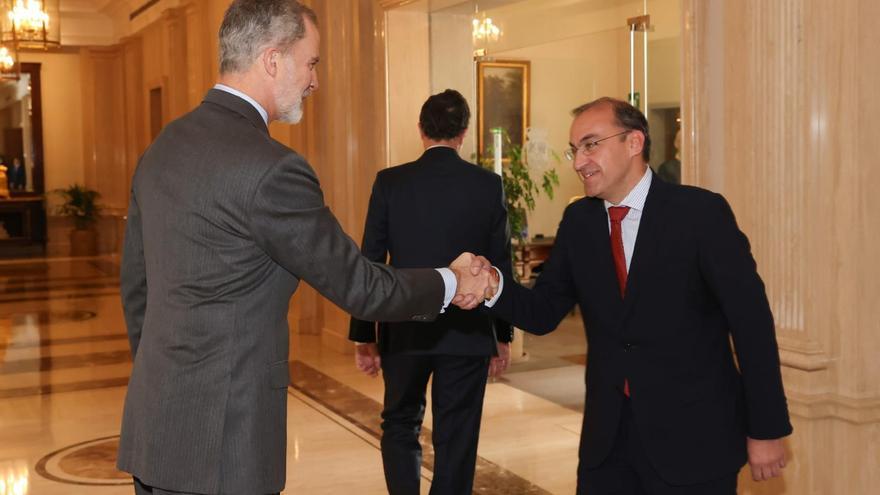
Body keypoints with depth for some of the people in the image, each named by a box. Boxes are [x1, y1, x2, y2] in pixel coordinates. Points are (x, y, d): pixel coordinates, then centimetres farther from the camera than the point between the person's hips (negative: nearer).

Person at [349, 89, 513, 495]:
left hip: (405, 331, 0)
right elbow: (500, 266, 1)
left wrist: (363, 336, 4)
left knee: (400, 425, 19)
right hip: (468, 333, 0)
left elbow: (370, 264, -4)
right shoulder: (488, 185, -4)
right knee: (456, 437, 9)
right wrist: (503, 335, 11)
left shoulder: (389, 182, -6)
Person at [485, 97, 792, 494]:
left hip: (693, 437, -4)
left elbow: (751, 322, -9)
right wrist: (493, 287, -17)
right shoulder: (578, 221, 4)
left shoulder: (700, 212, -11)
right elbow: (543, 313, 4)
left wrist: (766, 430, -8)